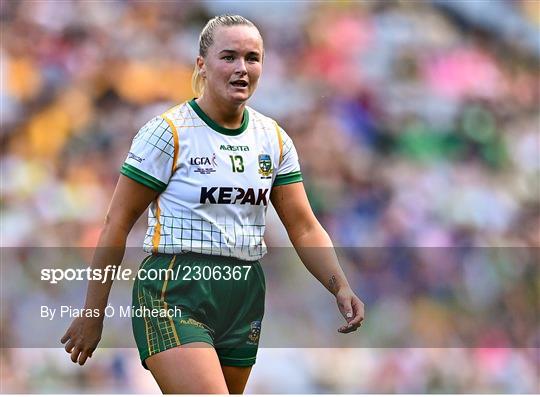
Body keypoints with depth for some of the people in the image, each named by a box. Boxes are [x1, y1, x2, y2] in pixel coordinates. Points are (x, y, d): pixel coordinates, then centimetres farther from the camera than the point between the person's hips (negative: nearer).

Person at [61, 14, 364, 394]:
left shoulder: (274, 138, 8)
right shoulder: (168, 132, -7)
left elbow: (304, 228, 8)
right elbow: (117, 224, -5)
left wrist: (340, 286, -10)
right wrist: (93, 313, -6)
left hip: (245, 293, 6)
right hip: (174, 293, -6)